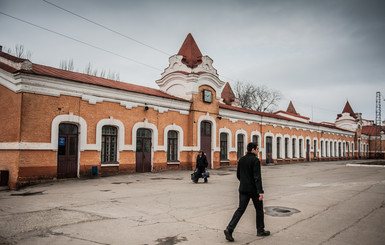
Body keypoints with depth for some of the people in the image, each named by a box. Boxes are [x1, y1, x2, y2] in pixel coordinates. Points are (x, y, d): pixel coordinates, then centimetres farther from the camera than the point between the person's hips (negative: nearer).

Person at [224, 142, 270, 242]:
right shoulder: (255, 160, -13)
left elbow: (238, 175, 13)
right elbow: (257, 177, -20)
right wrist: (260, 192, -22)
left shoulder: (241, 160, 8)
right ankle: (260, 230, 26)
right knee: (259, 209, 14)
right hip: (254, 189, -5)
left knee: (241, 209, 4)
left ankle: (229, 229, -10)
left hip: (243, 189, 6)